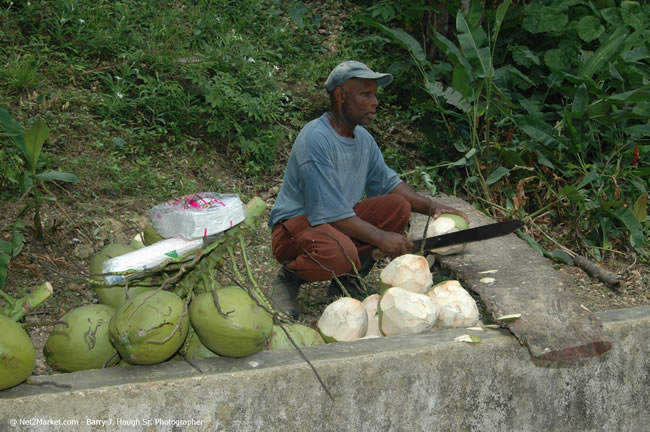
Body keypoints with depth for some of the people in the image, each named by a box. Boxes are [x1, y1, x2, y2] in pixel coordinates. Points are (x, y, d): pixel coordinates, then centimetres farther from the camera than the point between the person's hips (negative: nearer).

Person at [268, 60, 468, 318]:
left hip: (341, 220, 9)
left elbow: (388, 183, 16)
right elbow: (330, 212, -26)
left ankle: (345, 278, 1)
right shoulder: (316, 139, -24)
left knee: (398, 206, -8)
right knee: (340, 252, -38)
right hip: (296, 224, -8)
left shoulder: (363, 138, 5)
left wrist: (429, 206, 1)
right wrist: (380, 238, -25)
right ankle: (289, 276, -5)